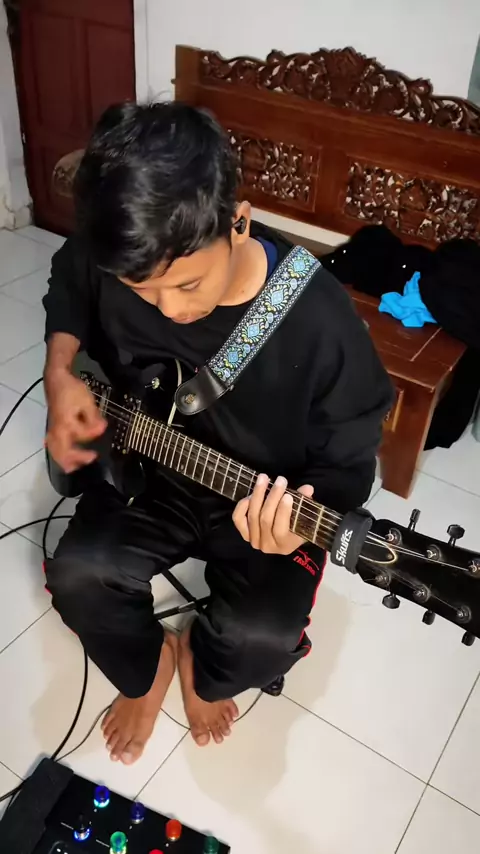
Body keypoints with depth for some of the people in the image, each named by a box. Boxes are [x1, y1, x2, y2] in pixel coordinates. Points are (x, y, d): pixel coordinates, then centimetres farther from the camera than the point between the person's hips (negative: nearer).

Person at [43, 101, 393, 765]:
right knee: (77, 576, -20)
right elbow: (67, 292, 8)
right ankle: (147, 669, 16)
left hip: (270, 501, -2)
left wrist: (301, 516, -36)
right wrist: (60, 373, -10)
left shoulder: (320, 323, -28)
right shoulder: (112, 260, -18)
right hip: (149, 467, 3)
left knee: (262, 639, -22)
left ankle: (201, 668, 19)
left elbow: (347, 464, -15)